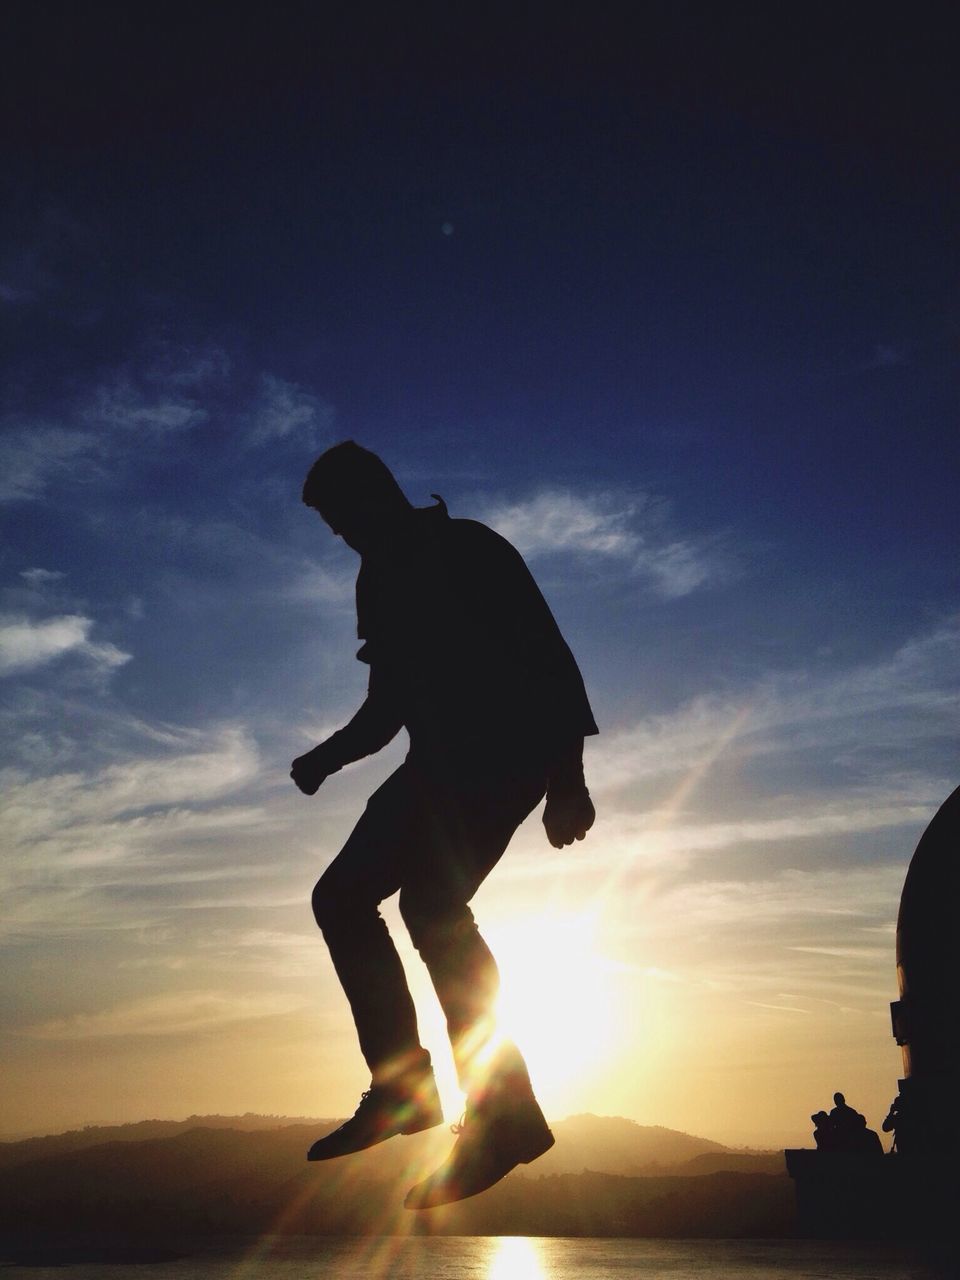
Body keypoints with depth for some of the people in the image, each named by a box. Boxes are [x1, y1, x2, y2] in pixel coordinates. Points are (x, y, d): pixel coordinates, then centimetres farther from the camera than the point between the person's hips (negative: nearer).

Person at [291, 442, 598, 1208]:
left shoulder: (470, 549, -2)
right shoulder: (379, 580, 20)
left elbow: (546, 652, -10)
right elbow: (387, 705, 23)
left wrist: (567, 771, -19)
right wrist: (325, 758, 6)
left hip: (506, 750, -8)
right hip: (440, 761, 8)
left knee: (431, 902, -24)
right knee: (342, 895, 0)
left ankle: (504, 1114, -16)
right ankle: (399, 1088, 5)